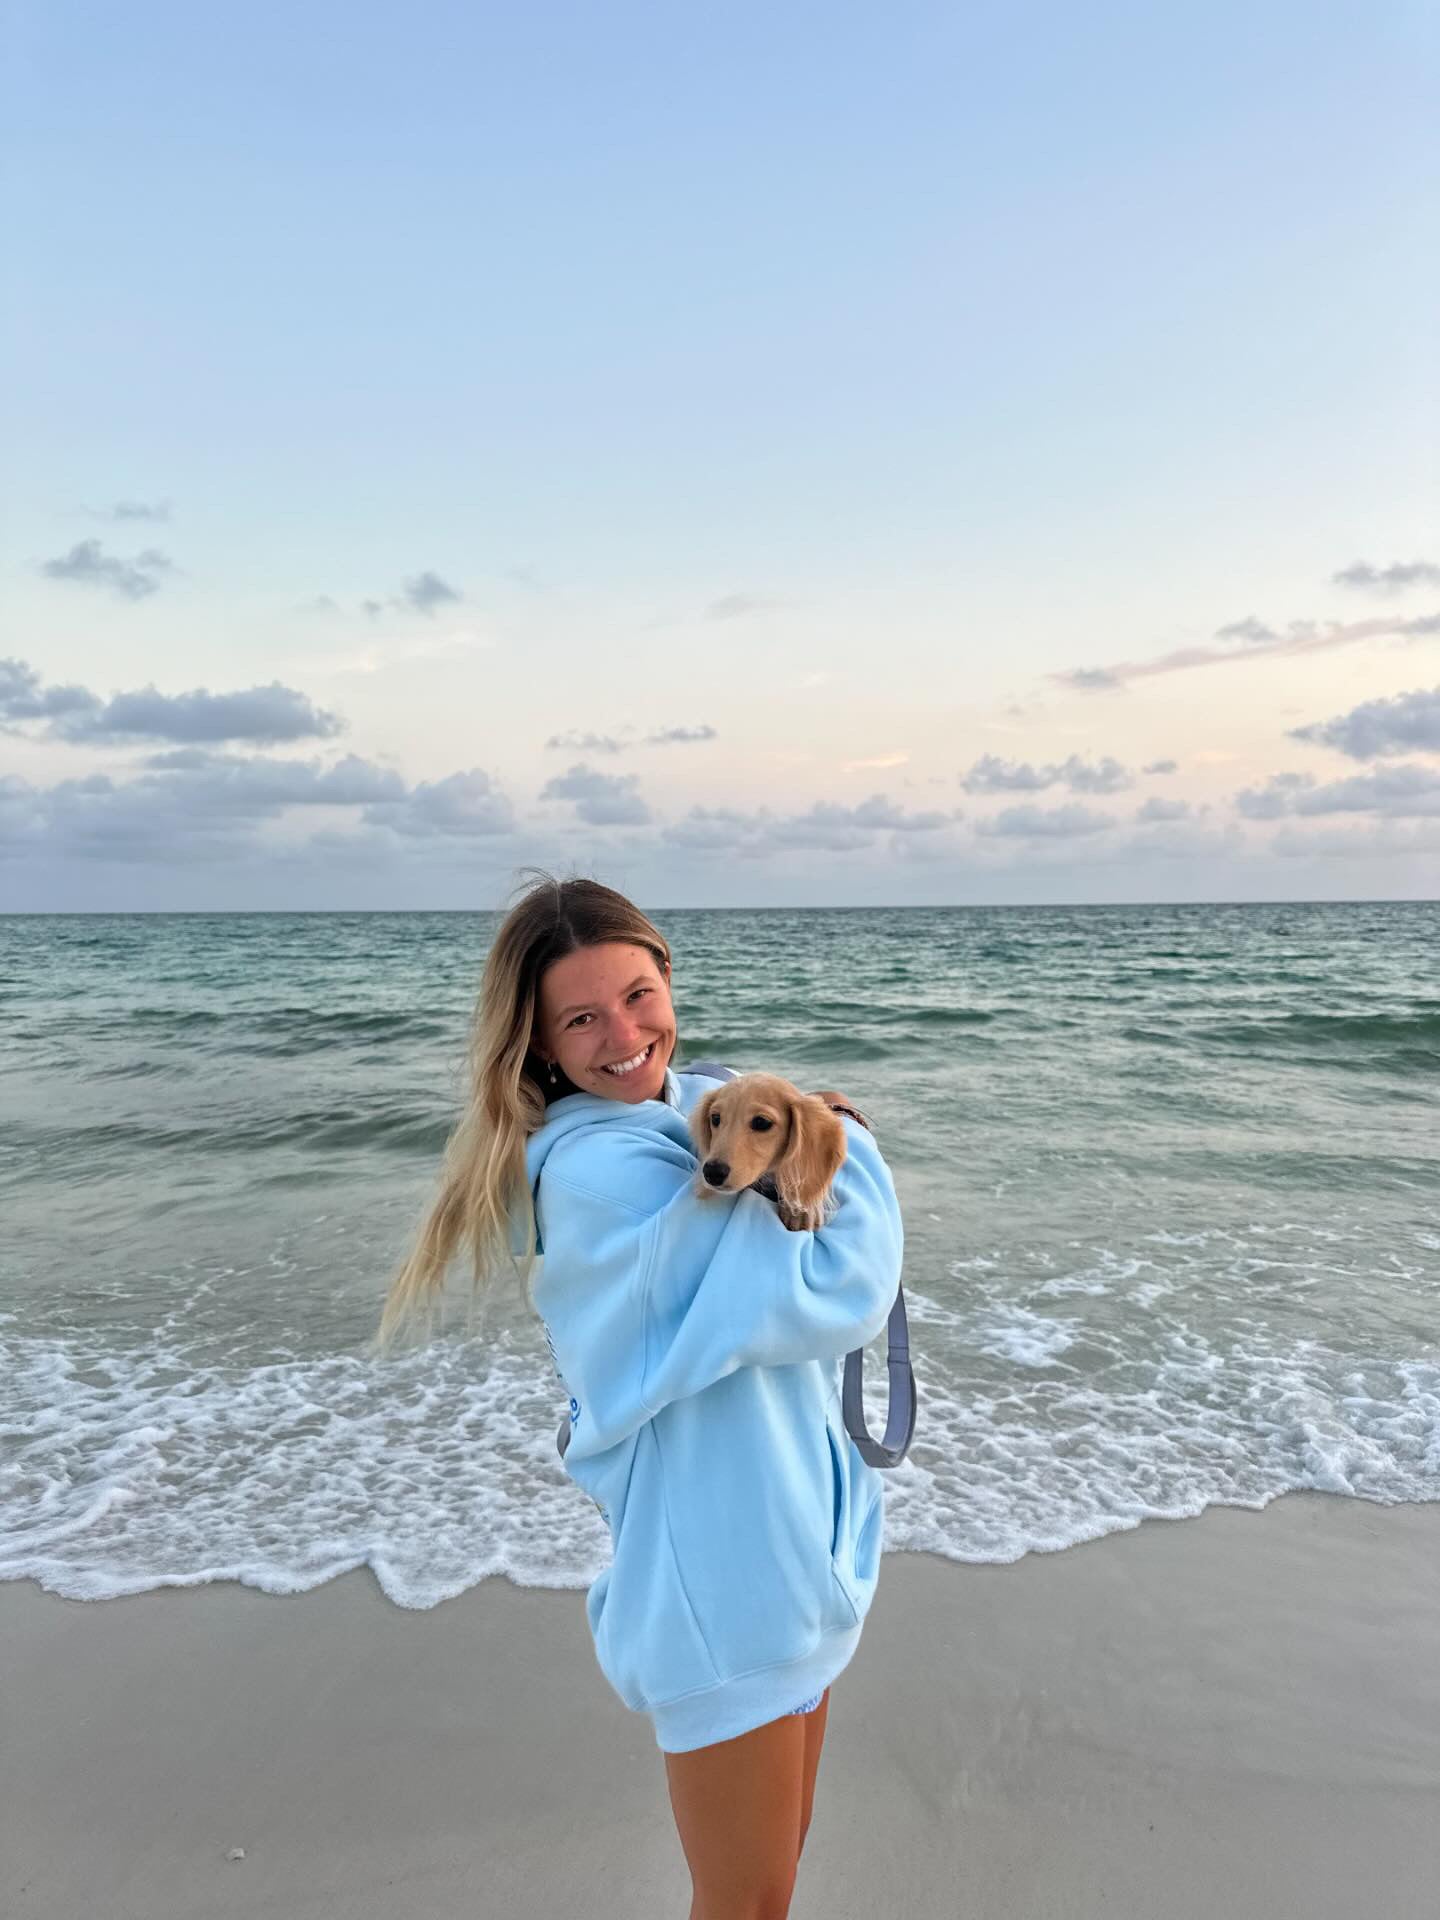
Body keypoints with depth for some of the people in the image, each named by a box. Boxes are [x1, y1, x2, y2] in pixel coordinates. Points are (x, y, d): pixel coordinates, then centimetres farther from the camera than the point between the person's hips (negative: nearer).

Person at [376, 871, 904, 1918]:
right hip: (716, 1579, -8)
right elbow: (833, 1299, -28)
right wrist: (849, 1148, -10)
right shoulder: (597, 1170, -25)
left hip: (798, 1547, 8)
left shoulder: (704, 1108, 1)